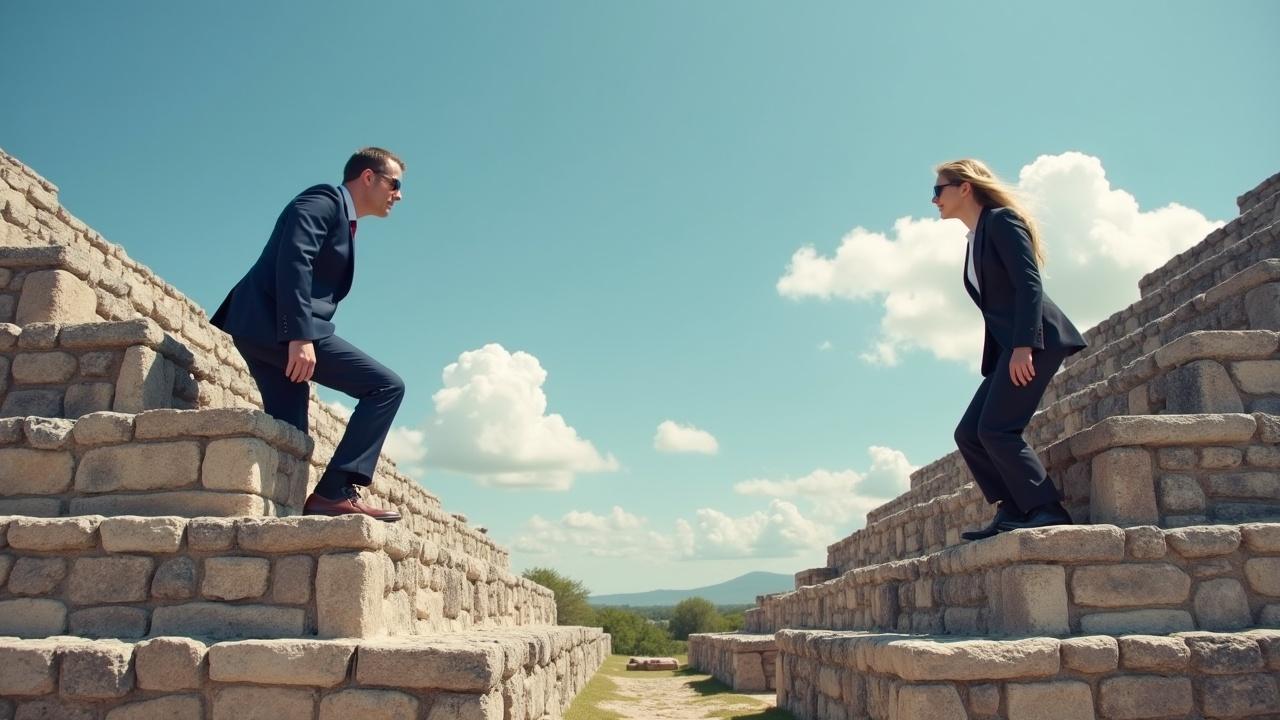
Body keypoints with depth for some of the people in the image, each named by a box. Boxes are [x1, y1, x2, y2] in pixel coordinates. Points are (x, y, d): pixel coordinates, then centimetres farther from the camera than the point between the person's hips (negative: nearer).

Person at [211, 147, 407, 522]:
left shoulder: (341, 219, 27)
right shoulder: (325, 199, -2)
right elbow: (293, 262, -17)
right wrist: (300, 336, -26)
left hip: (262, 330, 10)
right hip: (276, 324, -10)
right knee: (386, 385, -13)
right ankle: (335, 491, -17)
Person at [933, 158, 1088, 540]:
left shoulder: (1001, 220, -3)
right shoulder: (976, 238, 22)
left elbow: (1030, 284, -15)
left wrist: (1023, 345, -24)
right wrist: (995, 362, 16)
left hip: (1034, 340, -9)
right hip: (1010, 347, 9)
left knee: (996, 429, -16)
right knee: (969, 434, 2)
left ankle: (1048, 510, -9)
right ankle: (1013, 511, 3)